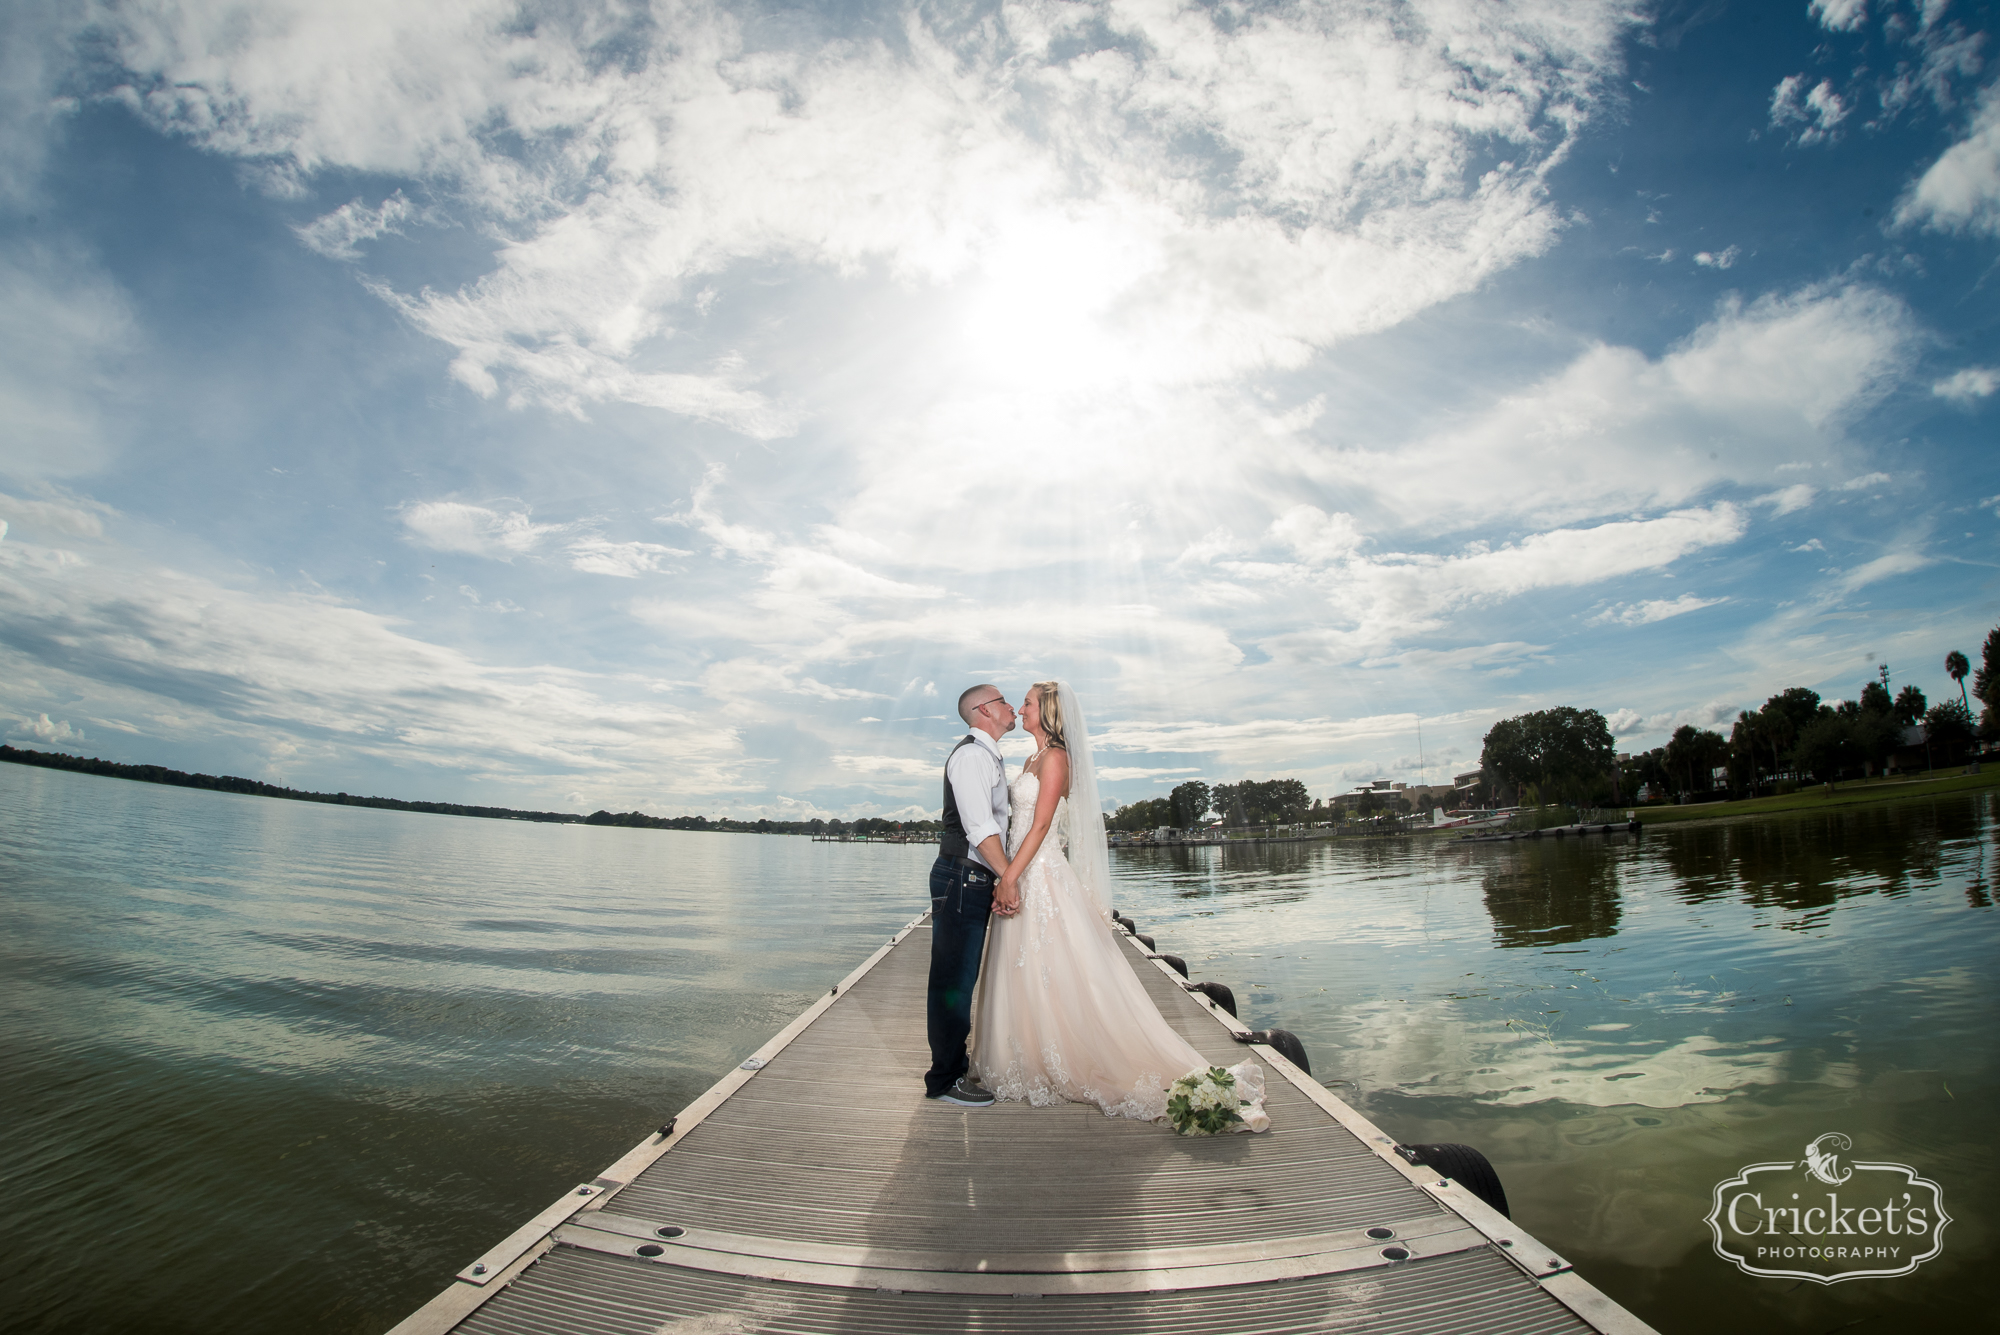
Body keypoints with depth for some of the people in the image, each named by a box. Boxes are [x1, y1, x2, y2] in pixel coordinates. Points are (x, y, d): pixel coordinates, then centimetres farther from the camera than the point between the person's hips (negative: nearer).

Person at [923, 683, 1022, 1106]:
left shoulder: (988, 757, 20)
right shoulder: (972, 754, -13)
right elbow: (979, 827, -22)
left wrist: (1001, 881, 13)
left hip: (976, 880, 10)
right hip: (961, 879, -10)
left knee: (961, 978, 17)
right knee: (953, 979, -2)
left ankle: (955, 1066, 28)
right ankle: (945, 1080, 7)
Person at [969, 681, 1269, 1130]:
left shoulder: (1055, 757, -12)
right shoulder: (1034, 759, 15)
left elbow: (1041, 825, -19)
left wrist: (1010, 877, -22)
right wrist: (1007, 876, 11)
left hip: (1042, 875, -9)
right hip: (1024, 875, 9)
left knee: (1055, 976, -2)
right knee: (1025, 976, 14)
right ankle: (1035, 1065, 24)